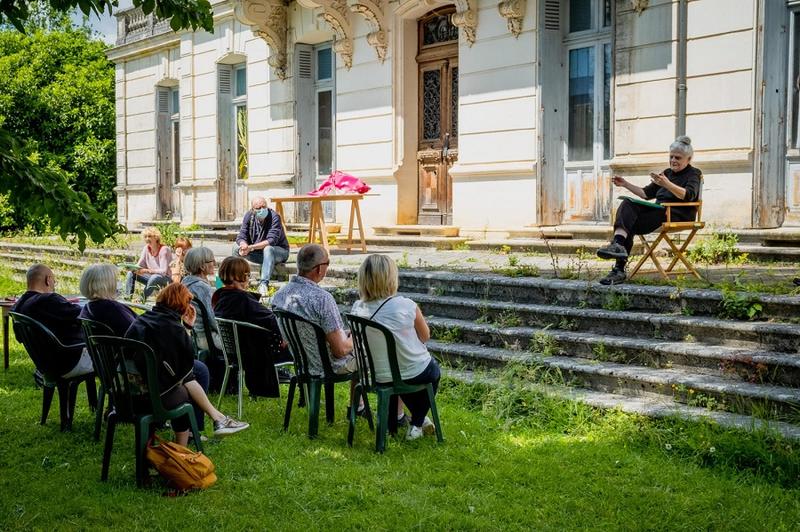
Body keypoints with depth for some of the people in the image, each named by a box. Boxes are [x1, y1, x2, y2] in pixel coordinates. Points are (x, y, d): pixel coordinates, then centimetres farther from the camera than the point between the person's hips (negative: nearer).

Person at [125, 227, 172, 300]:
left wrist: (147, 270, -37)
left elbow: (163, 271, -25)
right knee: (130, 273, -8)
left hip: (165, 279, -7)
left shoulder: (164, 249, -19)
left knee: (154, 277, -38)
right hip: (151, 276, 7)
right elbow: (139, 265, 2)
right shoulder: (146, 248, 0)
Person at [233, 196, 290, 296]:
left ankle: (264, 284, -44)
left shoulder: (274, 217, -21)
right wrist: (244, 245, -32)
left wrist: (251, 247, -39)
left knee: (268, 249, -38)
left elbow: (271, 240, -31)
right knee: (237, 248, -11)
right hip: (258, 253, 5)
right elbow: (241, 236, -7)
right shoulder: (249, 216, -5)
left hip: (279, 251, -5)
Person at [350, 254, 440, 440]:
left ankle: (420, 419, 48)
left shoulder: (358, 309, -12)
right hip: (418, 374, -4)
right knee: (433, 370, 33)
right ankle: (416, 425, 33)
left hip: (381, 377, 4)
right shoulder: (406, 306, -24)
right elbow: (425, 336, -7)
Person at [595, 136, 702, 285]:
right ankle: (618, 244, -42)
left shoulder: (693, 174, 4)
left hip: (678, 214, -7)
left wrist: (667, 184, -33)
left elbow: (688, 195, -17)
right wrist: (625, 184, 17)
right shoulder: (668, 173, 27)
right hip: (659, 210, 7)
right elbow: (647, 193, 30)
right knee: (627, 204, -24)